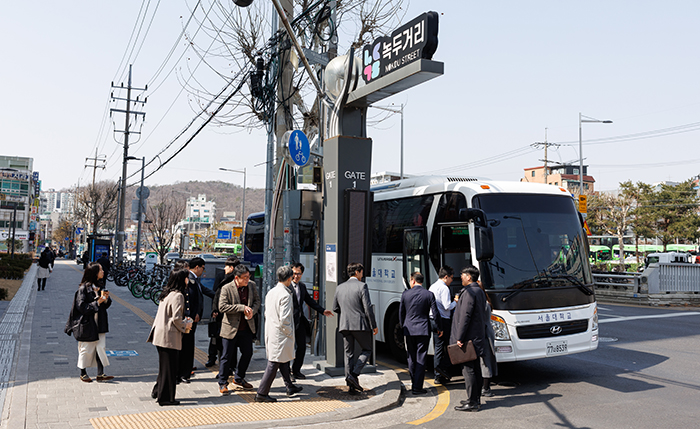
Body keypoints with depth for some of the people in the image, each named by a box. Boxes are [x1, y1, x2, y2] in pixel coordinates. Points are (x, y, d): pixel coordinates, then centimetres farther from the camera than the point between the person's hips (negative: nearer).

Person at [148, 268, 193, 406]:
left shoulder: (167, 294, 12)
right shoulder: (177, 295, -17)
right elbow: (176, 318, -21)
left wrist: (183, 322, 15)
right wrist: (185, 325, -3)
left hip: (161, 336, 9)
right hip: (169, 337, -9)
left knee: (165, 366, 21)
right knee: (169, 368, 2)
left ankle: (158, 392, 30)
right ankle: (166, 398, 10)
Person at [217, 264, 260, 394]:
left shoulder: (252, 285, 1)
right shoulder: (226, 288, -14)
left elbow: (257, 300, 11)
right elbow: (222, 307, -20)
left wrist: (252, 311, -11)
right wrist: (242, 308, -24)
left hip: (247, 328, 5)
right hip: (231, 328, -5)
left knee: (248, 353, 13)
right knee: (227, 356, 3)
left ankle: (239, 378, 33)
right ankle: (222, 383, 19)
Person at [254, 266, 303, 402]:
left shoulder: (270, 292, 7)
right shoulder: (285, 295, -19)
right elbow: (284, 319, -23)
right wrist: (289, 335, -10)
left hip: (270, 333, 9)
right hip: (280, 335, -9)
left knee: (284, 360, 21)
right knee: (273, 363, -3)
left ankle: (290, 387, 34)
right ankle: (261, 393, 1)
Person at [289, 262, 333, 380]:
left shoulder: (302, 286, 12)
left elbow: (309, 300, 20)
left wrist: (322, 310, 17)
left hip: (300, 320, 7)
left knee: (302, 346, 10)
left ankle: (296, 370, 25)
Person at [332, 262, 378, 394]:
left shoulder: (340, 287, 9)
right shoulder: (361, 286, -9)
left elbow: (335, 308, 14)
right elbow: (368, 308, -12)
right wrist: (374, 325, -4)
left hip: (344, 325, 5)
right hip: (360, 325, -5)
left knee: (349, 354, 11)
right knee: (367, 350, 12)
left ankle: (351, 385, 10)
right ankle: (354, 374, -4)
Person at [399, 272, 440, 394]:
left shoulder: (405, 294, -2)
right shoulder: (429, 295, -5)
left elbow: (401, 313, 6)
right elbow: (435, 314, -4)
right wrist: (439, 328, 11)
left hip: (409, 330, 2)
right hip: (423, 330, -2)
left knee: (411, 358, 14)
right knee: (421, 359, 1)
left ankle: (414, 383, 23)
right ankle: (417, 387, -1)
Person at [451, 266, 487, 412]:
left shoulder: (469, 293, -16)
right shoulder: (479, 291, 15)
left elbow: (465, 317, -20)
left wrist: (459, 338, -18)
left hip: (468, 338, -10)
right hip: (477, 337, 10)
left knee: (468, 369, -6)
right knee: (476, 368, 15)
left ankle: (472, 403, -2)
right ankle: (476, 399, 24)